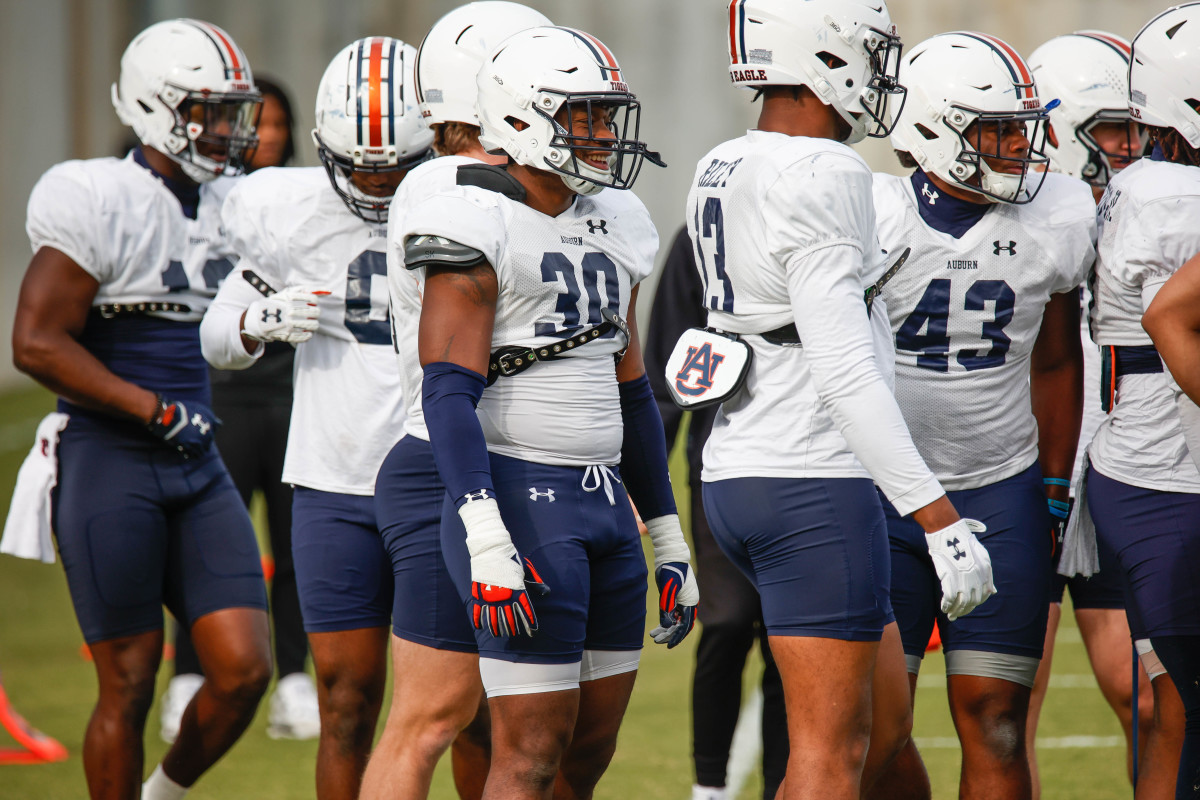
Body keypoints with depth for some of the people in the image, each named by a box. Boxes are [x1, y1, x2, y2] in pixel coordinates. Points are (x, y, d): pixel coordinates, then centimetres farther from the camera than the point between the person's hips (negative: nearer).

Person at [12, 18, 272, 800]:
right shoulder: (101, 202, -13)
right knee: (129, 685, -1)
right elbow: (36, 342, -17)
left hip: (198, 470, 7)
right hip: (109, 464, -7)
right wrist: (159, 412, -15)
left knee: (245, 670, -2)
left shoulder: (227, 207, 10)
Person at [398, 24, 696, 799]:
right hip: (520, 498, -8)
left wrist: (669, 540, 20)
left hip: (603, 503, 8)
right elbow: (449, 392, -16)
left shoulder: (612, 227, 14)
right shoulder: (477, 228, -10)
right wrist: (486, 538, -26)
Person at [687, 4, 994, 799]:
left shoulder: (721, 176, 12)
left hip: (741, 476, 9)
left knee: (885, 725, 18)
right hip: (814, 487, -9)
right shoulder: (821, 181, -17)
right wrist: (940, 517, -21)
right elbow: (844, 371, -22)